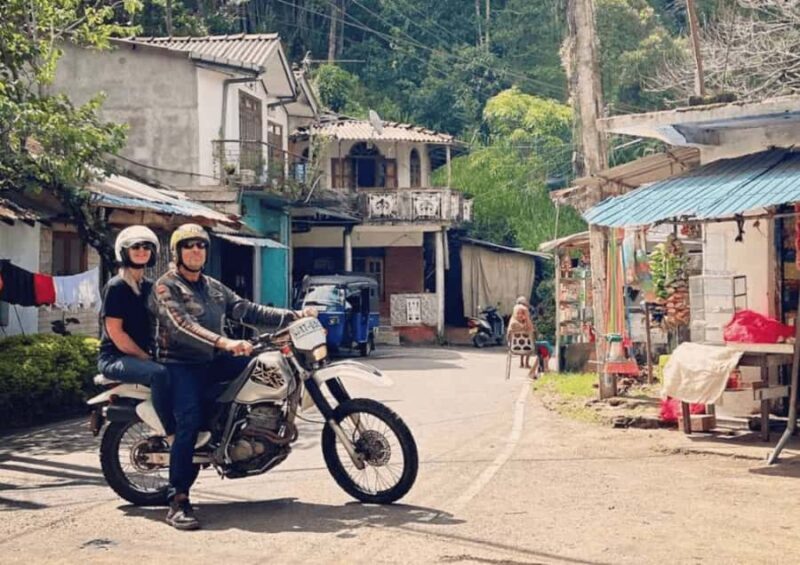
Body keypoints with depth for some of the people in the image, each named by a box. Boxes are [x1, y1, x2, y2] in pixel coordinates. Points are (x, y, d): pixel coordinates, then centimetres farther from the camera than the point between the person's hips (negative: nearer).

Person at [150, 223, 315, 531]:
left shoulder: (214, 287, 20)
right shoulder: (166, 286, -5)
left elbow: (248, 311, 13)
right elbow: (182, 326, -21)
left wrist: (293, 315, 1)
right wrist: (224, 343, -36)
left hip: (212, 361, 7)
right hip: (180, 364, -7)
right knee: (189, 423, -27)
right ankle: (178, 502, -26)